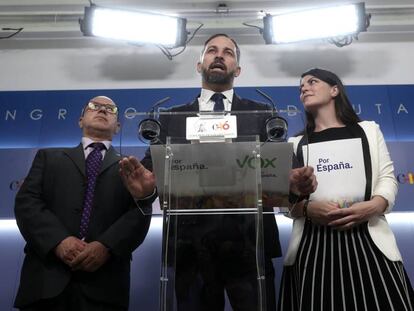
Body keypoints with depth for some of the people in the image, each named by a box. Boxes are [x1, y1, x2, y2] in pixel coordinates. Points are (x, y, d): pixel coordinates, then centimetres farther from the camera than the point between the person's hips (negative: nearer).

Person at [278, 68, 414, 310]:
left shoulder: (368, 130, 17)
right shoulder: (296, 144, 16)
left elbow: (387, 177, 9)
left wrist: (375, 205, -12)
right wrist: (307, 208, -13)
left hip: (367, 239, 0)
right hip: (313, 243, 1)